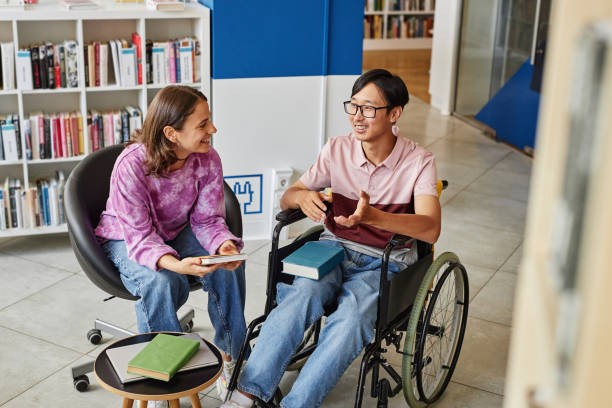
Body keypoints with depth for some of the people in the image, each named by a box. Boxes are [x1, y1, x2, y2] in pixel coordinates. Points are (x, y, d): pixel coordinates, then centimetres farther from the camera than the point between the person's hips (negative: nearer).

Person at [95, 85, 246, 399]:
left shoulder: (207, 160, -16)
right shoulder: (131, 165, -31)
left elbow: (207, 220, -10)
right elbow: (140, 236, -30)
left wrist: (224, 245, -33)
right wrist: (175, 264, -49)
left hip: (177, 233, 4)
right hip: (127, 240, -4)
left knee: (230, 266, -21)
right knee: (161, 282, -35)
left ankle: (230, 360, -5)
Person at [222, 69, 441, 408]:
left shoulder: (418, 162, -9)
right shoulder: (338, 149, 1)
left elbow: (431, 228, -24)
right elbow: (285, 199, 5)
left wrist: (373, 217, -41)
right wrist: (302, 196, -21)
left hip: (384, 262, -2)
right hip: (335, 247, 2)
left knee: (352, 318, -34)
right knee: (302, 294, -31)